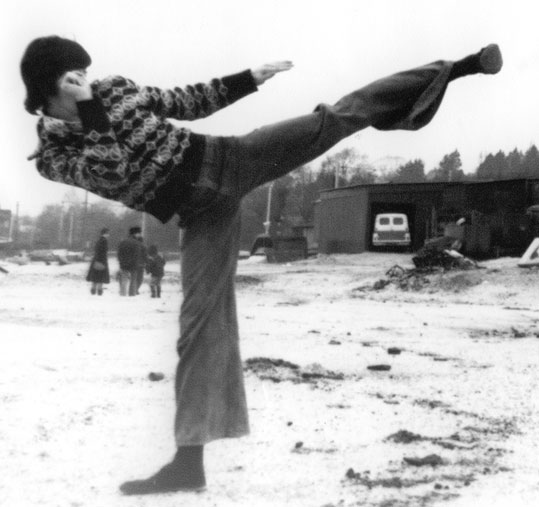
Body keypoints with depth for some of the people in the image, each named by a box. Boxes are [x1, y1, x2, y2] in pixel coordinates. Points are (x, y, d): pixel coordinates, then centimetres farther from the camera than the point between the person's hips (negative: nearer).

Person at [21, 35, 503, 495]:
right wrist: (87, 106, -25)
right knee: (203, 315, -9)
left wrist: (248, 79, 17)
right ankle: (189, 460, -3)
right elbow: (111, 170, -23)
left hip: (227, 159, 2)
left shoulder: (114, 87, 5)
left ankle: (460, 66, -3)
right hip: (202, 212, -2)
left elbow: (183, 102, 16)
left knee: (336, 117, -8)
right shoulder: (53, 155, -5)